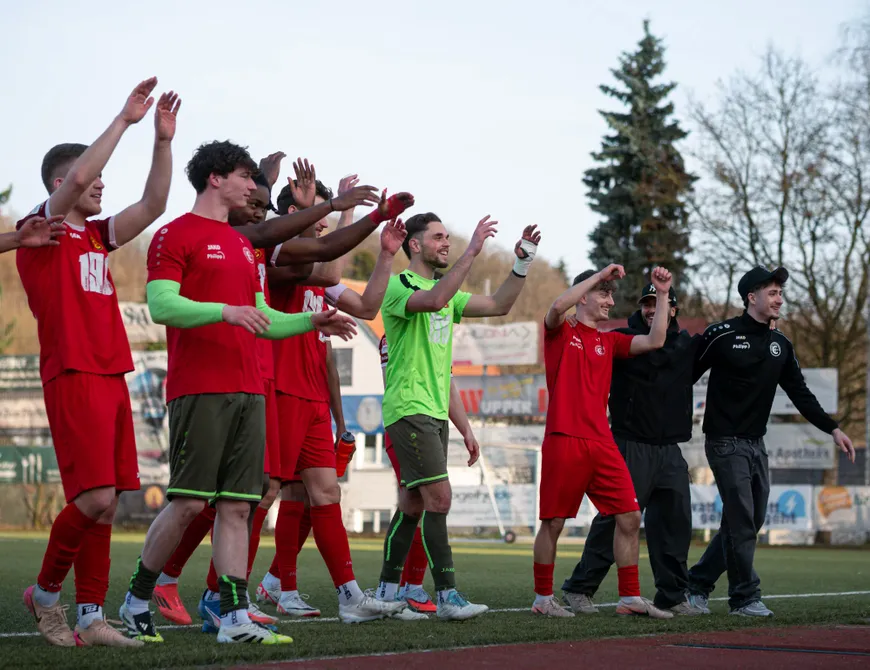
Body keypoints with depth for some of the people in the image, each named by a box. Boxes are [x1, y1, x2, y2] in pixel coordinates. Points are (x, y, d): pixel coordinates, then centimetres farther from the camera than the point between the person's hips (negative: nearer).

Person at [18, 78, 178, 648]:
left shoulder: (96, 235, 19)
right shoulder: (40, 232, -2)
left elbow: (153, 205, 15)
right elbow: (78, 178, -17)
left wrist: (163, 139, 6)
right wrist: (125, 120, -14)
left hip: (112, 377, 8)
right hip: (73, 378, -8)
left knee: (106, 503, 3)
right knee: (95, 497, -14)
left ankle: (90, 618, 5)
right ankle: (46, 592, 6)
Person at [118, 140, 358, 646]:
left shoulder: (243, 245, 23)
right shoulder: (175, 235, -2)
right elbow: (161, 305, -13)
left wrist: (311, 322, 15)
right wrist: (224, 310, -25)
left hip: (248, 391, 8)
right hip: (199, 390, -7)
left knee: (237, 506, 2)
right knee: (188, 502, -9)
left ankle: (236, 618, 1)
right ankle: (137, 602, 7)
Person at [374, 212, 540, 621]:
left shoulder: (447, 290, 19)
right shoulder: (398, 286, -9)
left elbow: (498, 306, 15)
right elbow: (434, 300, -30)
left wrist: (522, 261, 3)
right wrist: (471, 253, -30)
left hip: (435, 411, 9)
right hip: (408, 409, -9)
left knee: (415, 502, 10)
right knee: (439, 497, -15)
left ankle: (387, 592, 16)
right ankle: (447, 596, -16)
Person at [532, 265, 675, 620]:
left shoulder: (609, 341, 19)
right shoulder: (561, 333, 4)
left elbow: (654, 341, 11)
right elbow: (558, 306, -18)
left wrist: (662, 295, 6)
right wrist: (600, 274, -13)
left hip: (602, 443, 6)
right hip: (564, 441, -6)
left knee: (629, 517, 1)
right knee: (553, 522, -1)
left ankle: (630, 597, 9)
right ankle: (543, 598, 11)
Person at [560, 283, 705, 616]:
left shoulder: (687, 344, 14)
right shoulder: (623, 339, -1)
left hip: (670, 450, 5)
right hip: (631, 447, -5)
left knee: (675, 520, 6)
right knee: (616, 517, -8)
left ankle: (672, 595, 16)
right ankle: (579, 588, 0)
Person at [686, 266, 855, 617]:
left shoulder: (781, 344, 10)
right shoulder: (722, 335, -9)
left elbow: (800, 393, 11)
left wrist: (832, 428, 2)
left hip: (756, 444, 7)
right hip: (725, 442, -7)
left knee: (751, 522, 9)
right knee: (741, 521, -9)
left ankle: (698, 582, 19)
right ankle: (745, 597, -1)